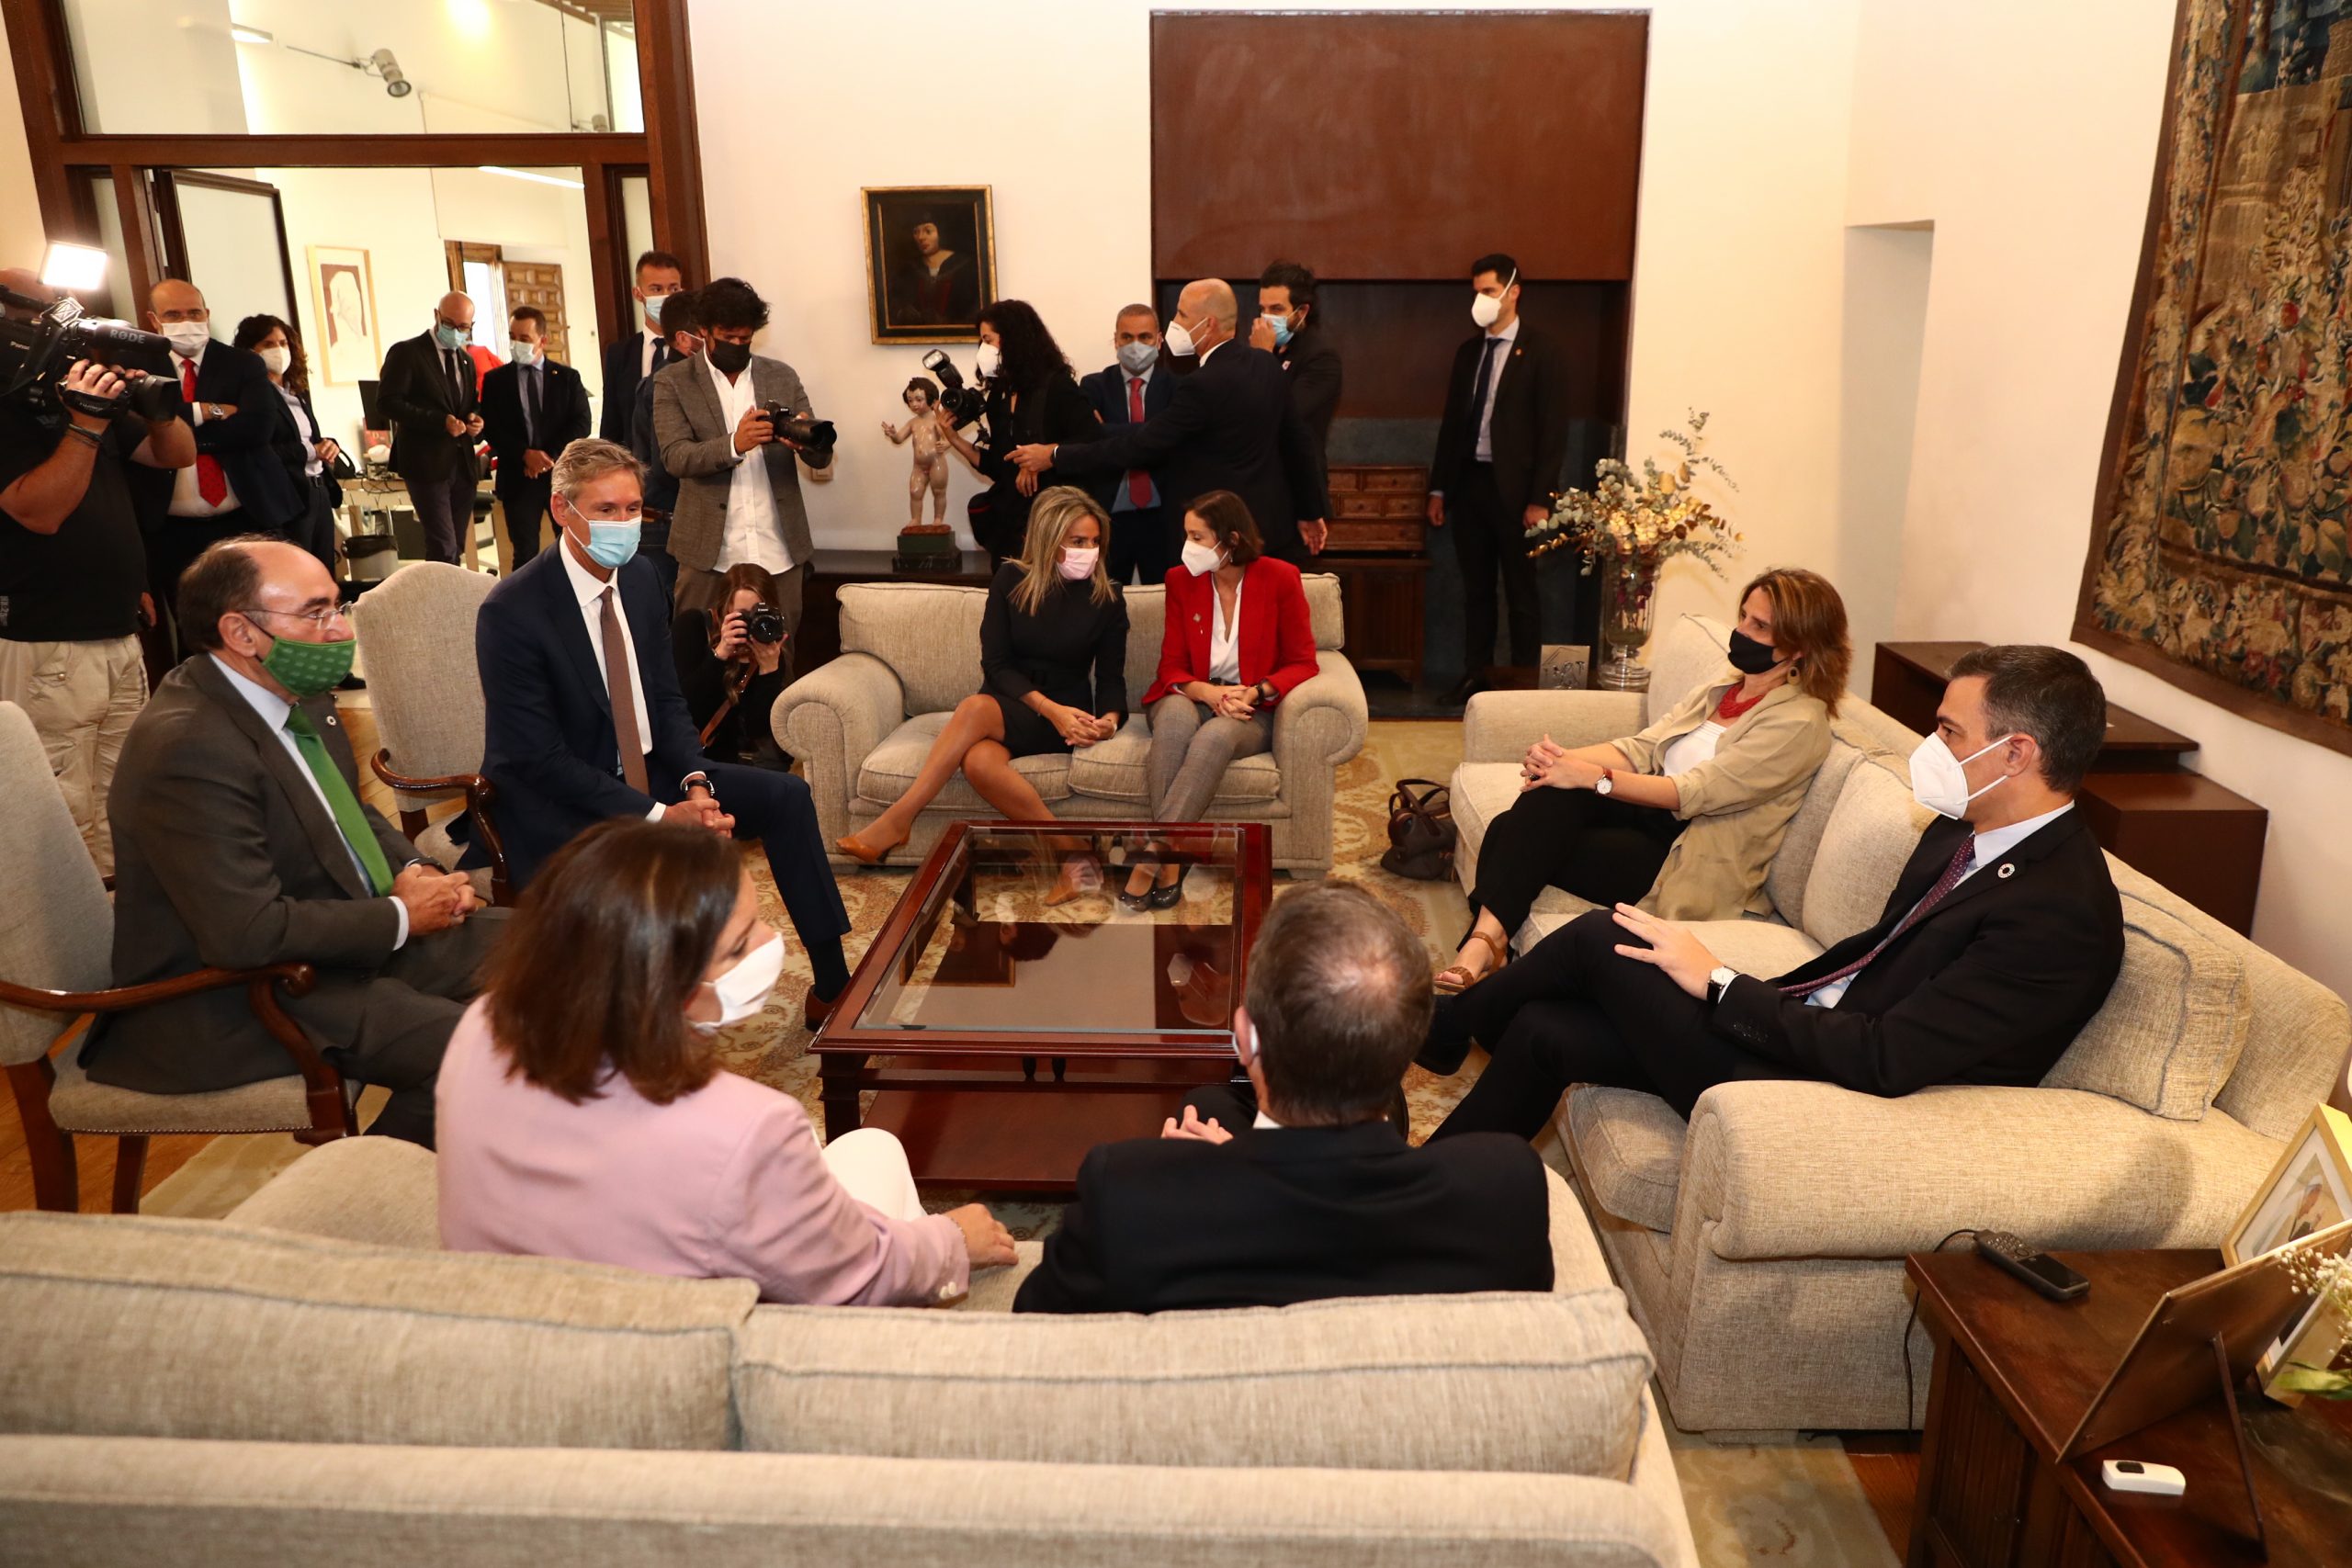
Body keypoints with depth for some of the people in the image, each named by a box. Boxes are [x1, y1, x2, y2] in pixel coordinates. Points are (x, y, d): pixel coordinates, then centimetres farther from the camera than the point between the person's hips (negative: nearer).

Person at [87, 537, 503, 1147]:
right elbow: (248, 932, -30)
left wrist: (411, 869, 0)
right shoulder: (189, 750, -25)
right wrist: (401, 916, -19)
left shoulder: (297, 695, 3)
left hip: (352, 931, 10)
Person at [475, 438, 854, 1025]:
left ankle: (832, 985, 7)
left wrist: (695, 784, -11)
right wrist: (658, 816, -25)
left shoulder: (640, 579, 1)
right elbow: (540, 757, -21)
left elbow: (668, 701, 8)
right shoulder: (510, 612, -20)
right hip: (559, 804, -8)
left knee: (785, 796, -1)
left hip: (645, 773, 8)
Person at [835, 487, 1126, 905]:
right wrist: (1050, 708, -19)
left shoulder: (1108, 600, 2)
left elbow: (1112, 678, 2)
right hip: (1006, 706, 2)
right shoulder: (1011, 580, 2)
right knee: (978, 762, -37)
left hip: (1065, 715, -2)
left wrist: (1110, 718, -22)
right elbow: (996, 663, -4)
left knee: (975, 707, -35)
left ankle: (896, 821, -31)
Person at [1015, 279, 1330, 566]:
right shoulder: (1265, 364, 5)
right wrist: (1310, 511, 22)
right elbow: (1299, 440, 12)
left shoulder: (1204, 385, -21)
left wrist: (1054, 457, -11)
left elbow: (1140, 445, -18)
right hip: (1278, 530, 9)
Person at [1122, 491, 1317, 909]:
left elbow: (1303, 663, -1)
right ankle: (1169, 861, -37)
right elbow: (1172, 667, 3)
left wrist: (1253, 692, -20)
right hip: (1193, 698, 2)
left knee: (1216, 735, -38)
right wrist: (1209, 692, -19)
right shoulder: (1181, 580, 2)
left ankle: (1151, 855, -39)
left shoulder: (1279, 579, -5)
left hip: (1249, 712, -2)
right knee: (1176, 713, -36)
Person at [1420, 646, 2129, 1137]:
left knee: (1600, 938, -11)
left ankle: (1444, 1027, 16)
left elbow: (1886, 1060, -27)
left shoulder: (2060, 915, -23)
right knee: (1544, 1030, 0)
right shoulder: (1965, 830, 6)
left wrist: (1718, 981, -19)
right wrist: (1759, 992, 4)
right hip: (1811, 1029, 9)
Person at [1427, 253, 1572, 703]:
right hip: (1469, 482, 5)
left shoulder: (1543, 352, -5)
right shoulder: (1468, 351, 12)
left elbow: (1554, 430, -9)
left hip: (1514, 488, -5)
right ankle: (1475, 675, 20)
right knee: (1475, 589, 11)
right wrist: (1438, 488, 11)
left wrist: (1540, 499, -14)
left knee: (1521, 593, 3)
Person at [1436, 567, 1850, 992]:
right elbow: (1641, 748, 6)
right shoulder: (1720, 687, 15)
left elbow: (1693, 792, -19)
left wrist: (1590, 776, -26)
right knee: (1554, 792, -25)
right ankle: (1485, 937, -33)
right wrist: (1564, 758, -14)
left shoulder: (1800, 722, -10)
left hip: (1691, 863, -7)